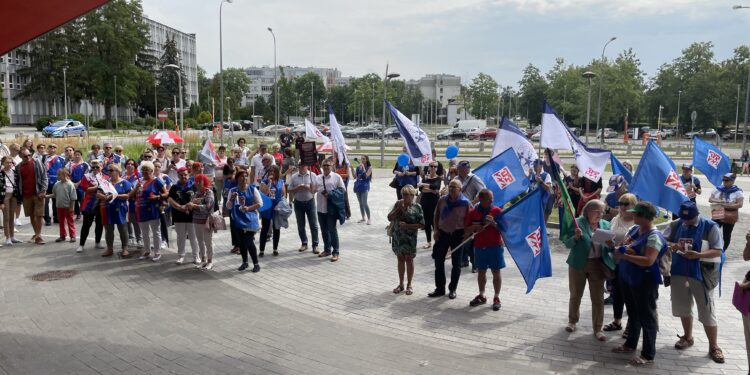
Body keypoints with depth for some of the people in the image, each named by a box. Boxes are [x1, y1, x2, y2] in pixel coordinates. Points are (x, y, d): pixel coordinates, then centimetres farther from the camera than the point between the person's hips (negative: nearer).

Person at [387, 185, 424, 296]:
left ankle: (409, 284, 20)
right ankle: (401, 284, 25)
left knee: (409, 260, 7)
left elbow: (421, 224, -11)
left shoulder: (417, 207, -9)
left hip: (409, 238, -3)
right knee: (400, 259, 13)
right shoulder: (398, 204, 1)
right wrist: (398, 208, -13)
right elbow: (390, 218, -2)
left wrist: (407, 225, -20)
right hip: (397, 237, 4)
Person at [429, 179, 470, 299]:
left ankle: (452, 289, 21)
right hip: (443, 233, 3)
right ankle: (440, 289, 17)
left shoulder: (465, 203, -9)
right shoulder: (442, 200, 1)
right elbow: (436, 215, 8)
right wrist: (436, 230, 2)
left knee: (456, 264, 7)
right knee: (439, 261, 6)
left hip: (457, 235, -3)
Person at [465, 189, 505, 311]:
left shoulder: (497, 211, -5)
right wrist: (475, 228, -15)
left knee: (496, 272, 3)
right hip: (479, 246, 3)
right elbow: (466, 230, 5)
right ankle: (481, 296, 27)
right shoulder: (473, 212, 1)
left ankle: (496, 298, 14)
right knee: (481, 272, 13)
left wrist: (493, 223, -22)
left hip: (495, 246, -2)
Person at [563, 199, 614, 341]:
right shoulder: (577, 223, -8)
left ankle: (597, 329, 17)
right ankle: (572, 321, 35)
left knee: (598, 299, 5)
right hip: (578, 264, -2)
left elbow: (609, 248, 8)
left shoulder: (606, 225, 2)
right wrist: (576, 236, -27)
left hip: (598, 265, 2)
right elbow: (568, 244, -8)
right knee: (575, 295, 14)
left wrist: (611, 245, -15)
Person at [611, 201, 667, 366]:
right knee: (632, 313, 21)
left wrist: (625, 256, -25)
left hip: (644, 282, -8)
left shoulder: (654, 236, -20)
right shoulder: (634, 229, 5)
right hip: (627, 278, 8)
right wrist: (623, 249, -16)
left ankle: (648, 355, 12)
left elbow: (648, 261, -29)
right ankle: (630, 344, 36)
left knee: (646, 317, 2)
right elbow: (623, 246, 7)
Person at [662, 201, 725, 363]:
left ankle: (713, 347, 14)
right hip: (679, 272, 4)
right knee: (683, 307, 17)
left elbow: (717, 251, -12)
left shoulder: (710, 227, -10)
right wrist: (672, 245, -22)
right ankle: (687, 337, 36)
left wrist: (698, 255, -28)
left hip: (701, 274, -4)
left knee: (707, 311, 1)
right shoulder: (675, 225, 1)